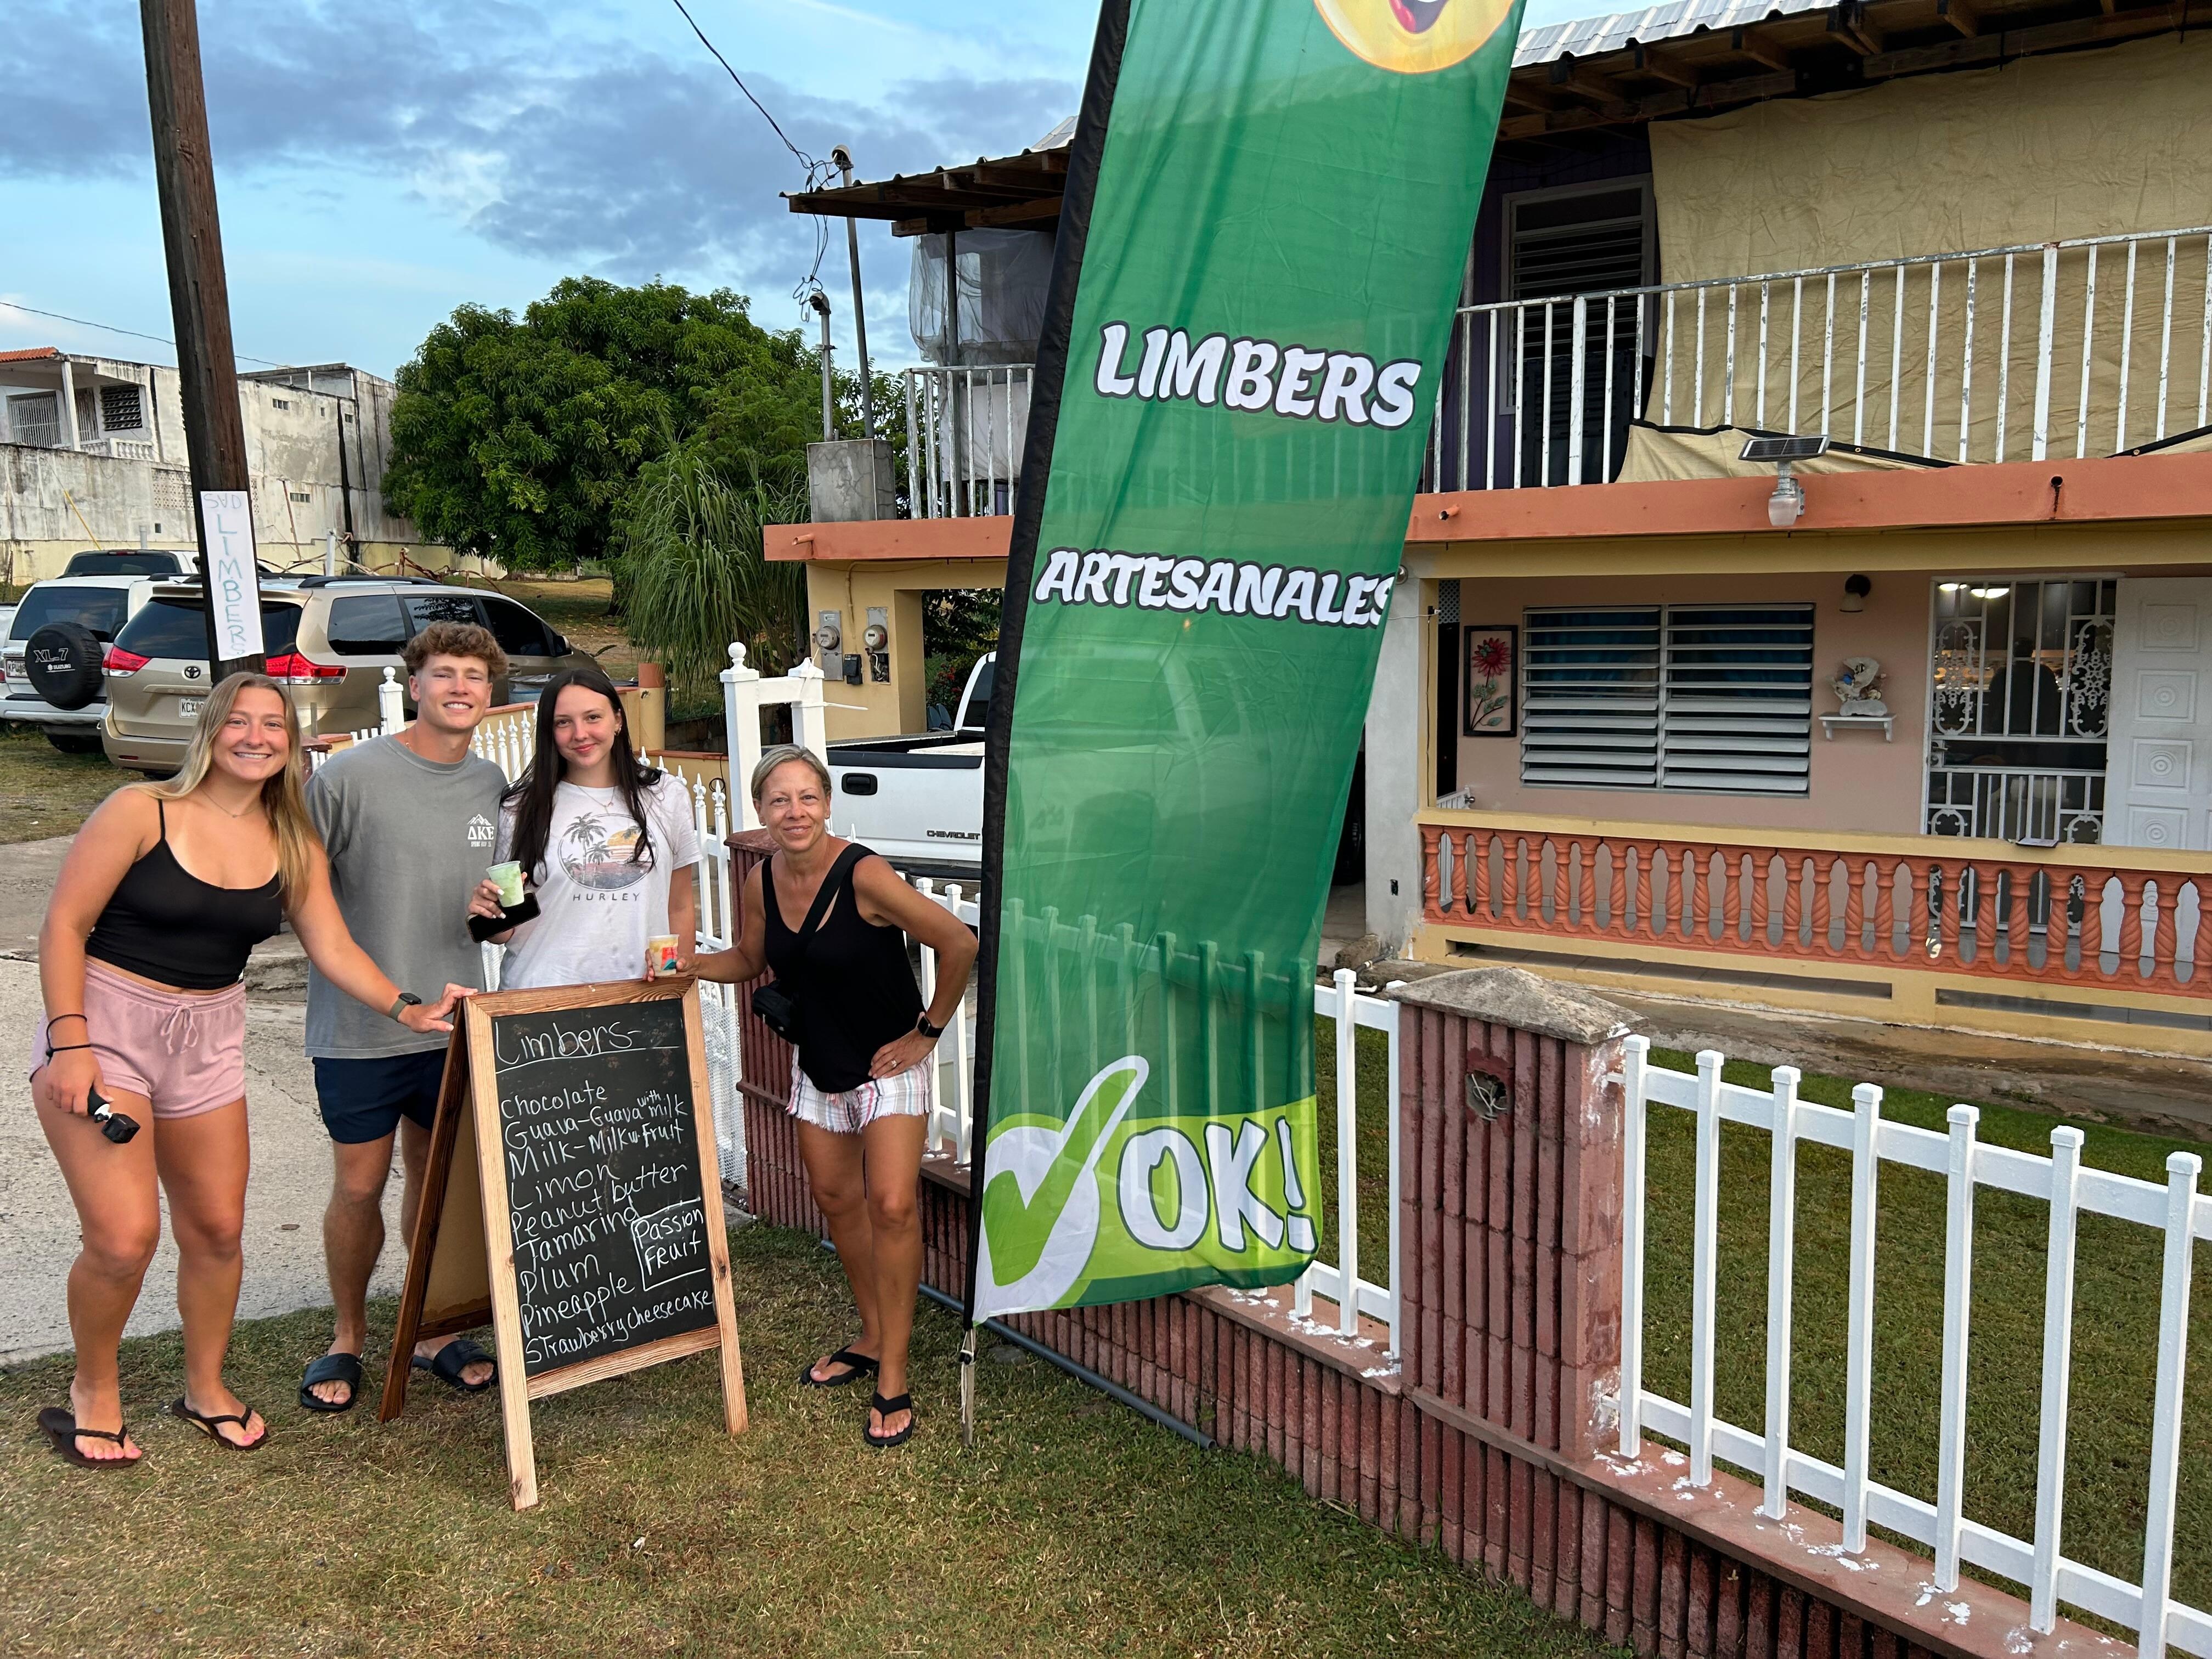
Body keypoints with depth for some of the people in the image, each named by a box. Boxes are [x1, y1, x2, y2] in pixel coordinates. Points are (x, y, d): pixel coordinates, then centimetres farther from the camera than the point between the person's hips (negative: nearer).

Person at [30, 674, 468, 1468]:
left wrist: (405, 1007, -16)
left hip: (209, 1037, 5)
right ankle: (92, 1390, 17)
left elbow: (334, 949, -1)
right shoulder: (141, 811, -11)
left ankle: (206, 1387, 31)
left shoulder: (293, 847, 3)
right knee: (125, 1236, -10)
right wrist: (70, 1043, -16)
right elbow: (64, 927, -10)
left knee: (216, 1228, 10)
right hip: (102, 1021, -5)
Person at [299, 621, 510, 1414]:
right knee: (359, 1187, 8)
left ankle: (433, 1332, 31)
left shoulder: (492, 783, 4)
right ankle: (347, 1338, 29)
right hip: (359, 1025, -4)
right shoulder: (350, 775, -12)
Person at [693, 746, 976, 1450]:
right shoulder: (763, 882, -5)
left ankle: (892, 1379, 0)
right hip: (818, 1067, 7)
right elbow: (749, 959, 13)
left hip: (887, 1065, -6)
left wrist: (927, 1033, -17)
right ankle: (872, 1339, 35)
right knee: (836, 1199, 15)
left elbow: (959, 943, -25)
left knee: (891, 1206, -12)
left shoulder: (863, 876, -25)